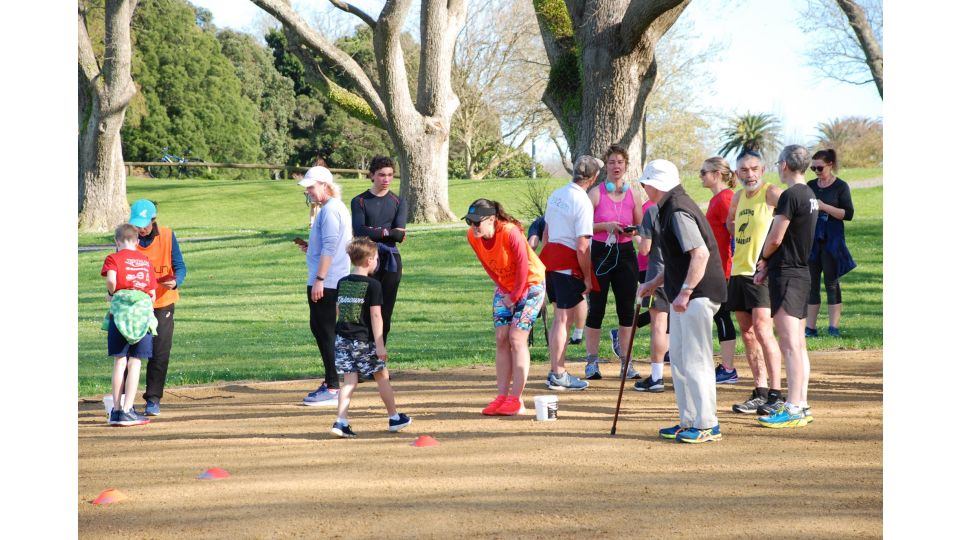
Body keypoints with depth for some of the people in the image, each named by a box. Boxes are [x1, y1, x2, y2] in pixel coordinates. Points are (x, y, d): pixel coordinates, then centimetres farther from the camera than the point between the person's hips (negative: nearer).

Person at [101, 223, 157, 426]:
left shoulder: (113, 258, 5)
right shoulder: (146, 260, 16)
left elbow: (111, 280, -15)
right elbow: (153, 294, 13)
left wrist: (111, 294, 4)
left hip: (120, 310, -2)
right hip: (144, 311, 2)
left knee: (120, 362, 4)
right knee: (135, 363, 3)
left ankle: (116, 410, 5)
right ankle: (127, 410, -1)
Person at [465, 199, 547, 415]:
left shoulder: (510, 233, -32)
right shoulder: (472, 237, -13)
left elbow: (523, 265, -22)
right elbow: (489, 267, 2)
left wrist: (515, 296, -14)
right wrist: (504, 291, -1)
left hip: (530, 284, -6)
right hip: (504, 287, 6)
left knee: (516, 338, -12)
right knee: (502, 339, 1)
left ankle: (516, 399, -11)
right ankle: (502, 397, 5)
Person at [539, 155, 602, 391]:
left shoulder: (556, 194, 8)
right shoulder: (583, 203, -16)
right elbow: (582, 247, -18)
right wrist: (587, 278, -9)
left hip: (549, 258, 8)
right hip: (569, 264, -8)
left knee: (558, 317, 16)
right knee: (564, 319, -2)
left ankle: (555, 371, 20)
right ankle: (559, 376, 2)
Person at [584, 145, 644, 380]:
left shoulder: (634, 195, 7)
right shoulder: (596, 193, -2)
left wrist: (634, 231, -8)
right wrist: (606, 225, -18)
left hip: (626, 254, 3)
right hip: (600, 253, -3)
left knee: (626, 309, 4)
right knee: (596, 308, 0)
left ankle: (626, 360, 13)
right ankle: (592, 362, 7)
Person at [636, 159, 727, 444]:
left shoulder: (678, 211, -17)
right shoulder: (671, 208, 16)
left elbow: (701, 253, -26)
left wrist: (685, 292, -27)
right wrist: (655, 282, 26)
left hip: (697, 295, -11)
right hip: (684, 295, 11)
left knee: (695, 361, -7)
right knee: (679, 358, 15)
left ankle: (707, 426, -2)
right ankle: (689, 421, 21)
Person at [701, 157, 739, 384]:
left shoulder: (725, 199, -14)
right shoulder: (716, 199, 16)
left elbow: (734, 234, -18)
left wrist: (731, 267, -21)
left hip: (723, 269, -10)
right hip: (715, 268, 10)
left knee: (722, 315, -5)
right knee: (718, 315, 12)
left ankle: (728, 370, -1)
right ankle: (726, 367, 17)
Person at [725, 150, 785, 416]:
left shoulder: (771, 193, -10)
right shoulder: (738, 197, 14)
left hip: (762, 272, -8)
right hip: (738, 270, 8)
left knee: (762, 330, -15)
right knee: (747, 334, 9)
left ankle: (775, 394, -13)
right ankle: (760, 393, 15)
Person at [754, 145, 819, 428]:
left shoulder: (790, 196, -16)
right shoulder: (809, 195, 15)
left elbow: (775, 238, -16)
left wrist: (762, 261, 3)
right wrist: (768, 266, 11)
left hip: (786, 275, -10)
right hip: (802, 273, 10)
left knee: (790, 344, -10)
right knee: (798, 344, 12)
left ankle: (792, 409, -12)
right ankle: (801, 405, 16)